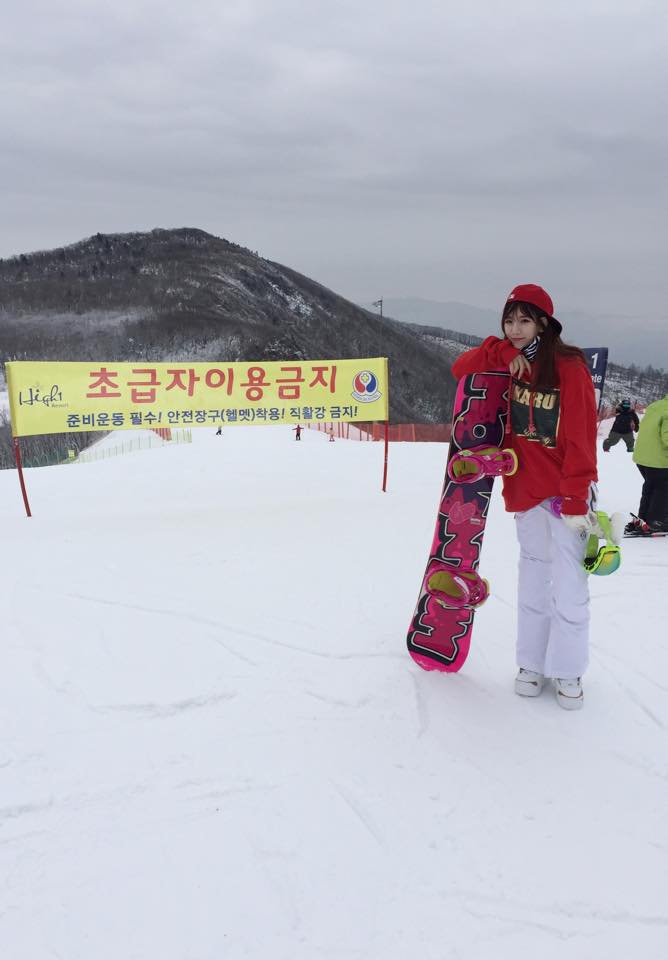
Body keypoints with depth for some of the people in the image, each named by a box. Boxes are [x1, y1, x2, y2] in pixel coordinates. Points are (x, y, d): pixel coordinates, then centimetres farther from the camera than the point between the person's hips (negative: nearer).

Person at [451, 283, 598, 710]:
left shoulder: (570, 367, -11)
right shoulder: (509, 364, 7)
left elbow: (581, 438, -15)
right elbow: (461, 368, 6)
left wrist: (575, 499, -18)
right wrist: (503, 353, -10)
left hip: (567, 491, -5)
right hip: (526, 491, 5)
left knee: (569, 584, -2)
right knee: (534, 578, 11)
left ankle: (568, 671, 13)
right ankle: (533, 663, 22)